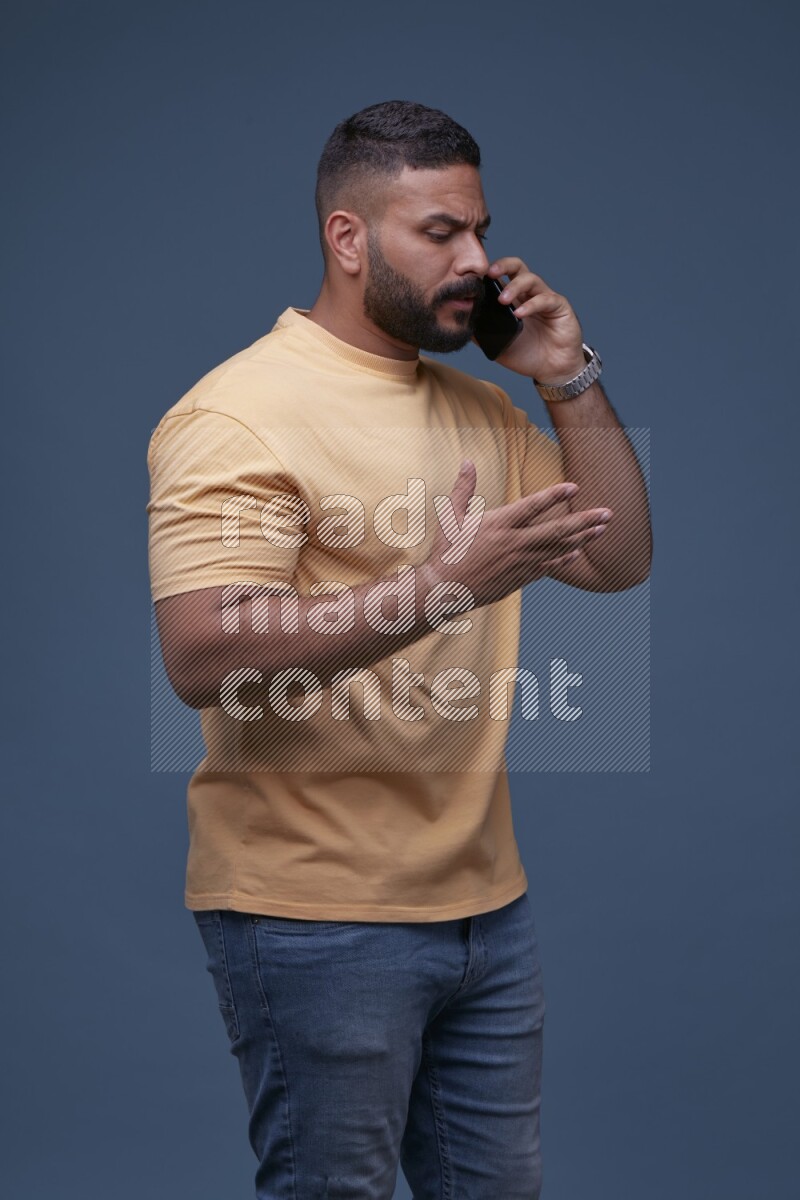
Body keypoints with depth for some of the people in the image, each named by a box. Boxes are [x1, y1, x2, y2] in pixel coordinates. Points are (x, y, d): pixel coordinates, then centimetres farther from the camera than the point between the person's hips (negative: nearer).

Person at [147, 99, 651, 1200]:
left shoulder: (482, 409, 13)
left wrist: (570, 380, 2)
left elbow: (617, 560, 11)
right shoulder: (239, 414, -13)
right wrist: (435, 588, -30)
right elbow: (202, 656, -24)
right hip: (317, 916, -7)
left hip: (485, 896, 8)